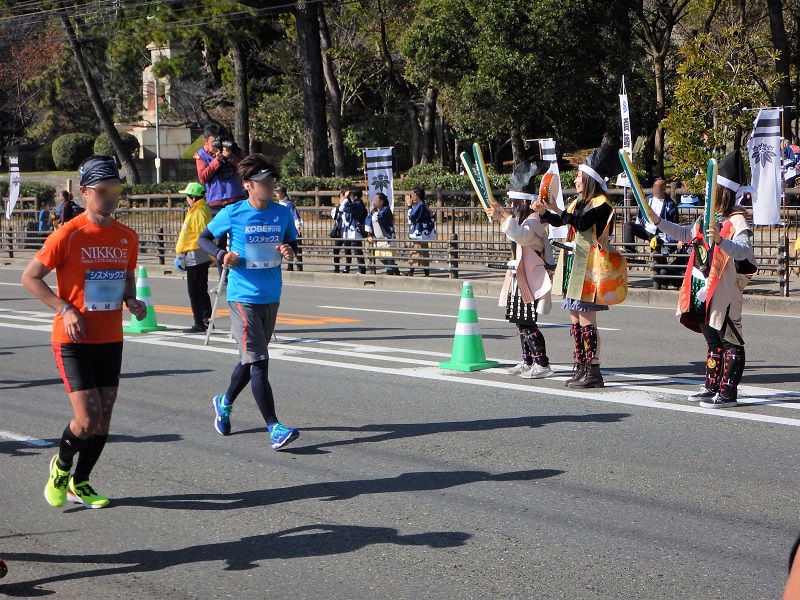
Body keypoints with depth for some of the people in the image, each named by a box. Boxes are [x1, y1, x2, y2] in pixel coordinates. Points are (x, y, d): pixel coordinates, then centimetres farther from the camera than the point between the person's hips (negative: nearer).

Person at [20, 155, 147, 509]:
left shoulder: (127, 238, 5)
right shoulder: (68, 235, -12)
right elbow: (29, 277, -6)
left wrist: (132, 302, 0)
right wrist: (65, 308, -16)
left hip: (111, 340, 6)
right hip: (73, 340, -5)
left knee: (103, 422, 8)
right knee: (87, 420, -13)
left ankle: (79, 483, 28)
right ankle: (61, 466, 18)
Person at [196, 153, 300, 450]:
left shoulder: (283, 213, 3)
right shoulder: (232, 214, -8)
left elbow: (292, 242, 16)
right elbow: (203, 238, 5)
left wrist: (288, 250, -7)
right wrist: (222, 255, -14)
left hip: (271, 297, 6)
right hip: (243, 295, -5)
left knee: (251, 358, 18)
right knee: (257, 362, -12)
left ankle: (225, 402, 43)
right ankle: (274, 428, -13)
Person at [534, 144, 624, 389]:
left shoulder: (602, 204, -11)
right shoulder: (579, 203, 16)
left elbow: (582, 223, -26)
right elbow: (559, 222, 22)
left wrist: (557, 210, -31)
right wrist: (543, 211, 4)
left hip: (588, 268, -9)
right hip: (573, 267, 9)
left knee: (586, 319, -9)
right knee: (575, 318, 11)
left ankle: (593, 371, -7)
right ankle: (581, 368, 17)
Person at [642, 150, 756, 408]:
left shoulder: (736, 220, -15)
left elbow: (743, 251, -29)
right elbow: (685, 234, 29)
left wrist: (720, 241, -45)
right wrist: (658, 222, 21)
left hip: (723, 293, -9)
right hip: (703, 293, 9)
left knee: (729, 341, -4)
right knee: (712, 341, 17)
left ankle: (728, 392, -1)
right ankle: (711, 387, 25)